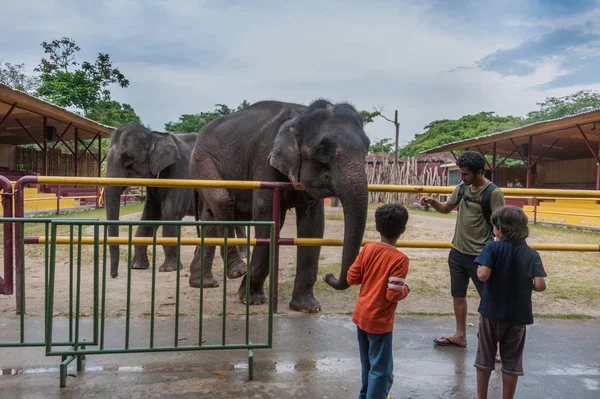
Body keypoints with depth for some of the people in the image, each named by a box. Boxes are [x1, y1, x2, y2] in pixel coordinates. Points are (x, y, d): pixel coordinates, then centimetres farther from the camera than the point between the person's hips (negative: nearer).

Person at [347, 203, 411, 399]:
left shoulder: (368, 248, -3)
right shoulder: (399, 259, -19)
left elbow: (351, 278, 0)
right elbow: (393, 294, -22)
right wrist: (406, 288, -3)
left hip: (361, 315, 7)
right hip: (379, 320, -7)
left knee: (368, 364, 25)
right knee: (381, 369, 7)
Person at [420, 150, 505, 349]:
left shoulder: (493, 193, -15)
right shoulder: (461, 188, 4)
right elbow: (446, 208, 18)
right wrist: (432, 202, -2)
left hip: (479, 256, -7)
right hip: (457, 252, 7)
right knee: (458, 294, 18)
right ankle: (460, 335, 33)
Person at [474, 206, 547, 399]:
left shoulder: (492, 248, -13)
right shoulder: (532, 254, -4)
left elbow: (482, 275, -24)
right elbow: (540, 286, -13)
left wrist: (480, 266, -3)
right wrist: (526, 285, 8)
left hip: (492, 313, -2)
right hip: (518, 316, 2)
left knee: (485, 357, 15)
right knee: (512, 361, 14)